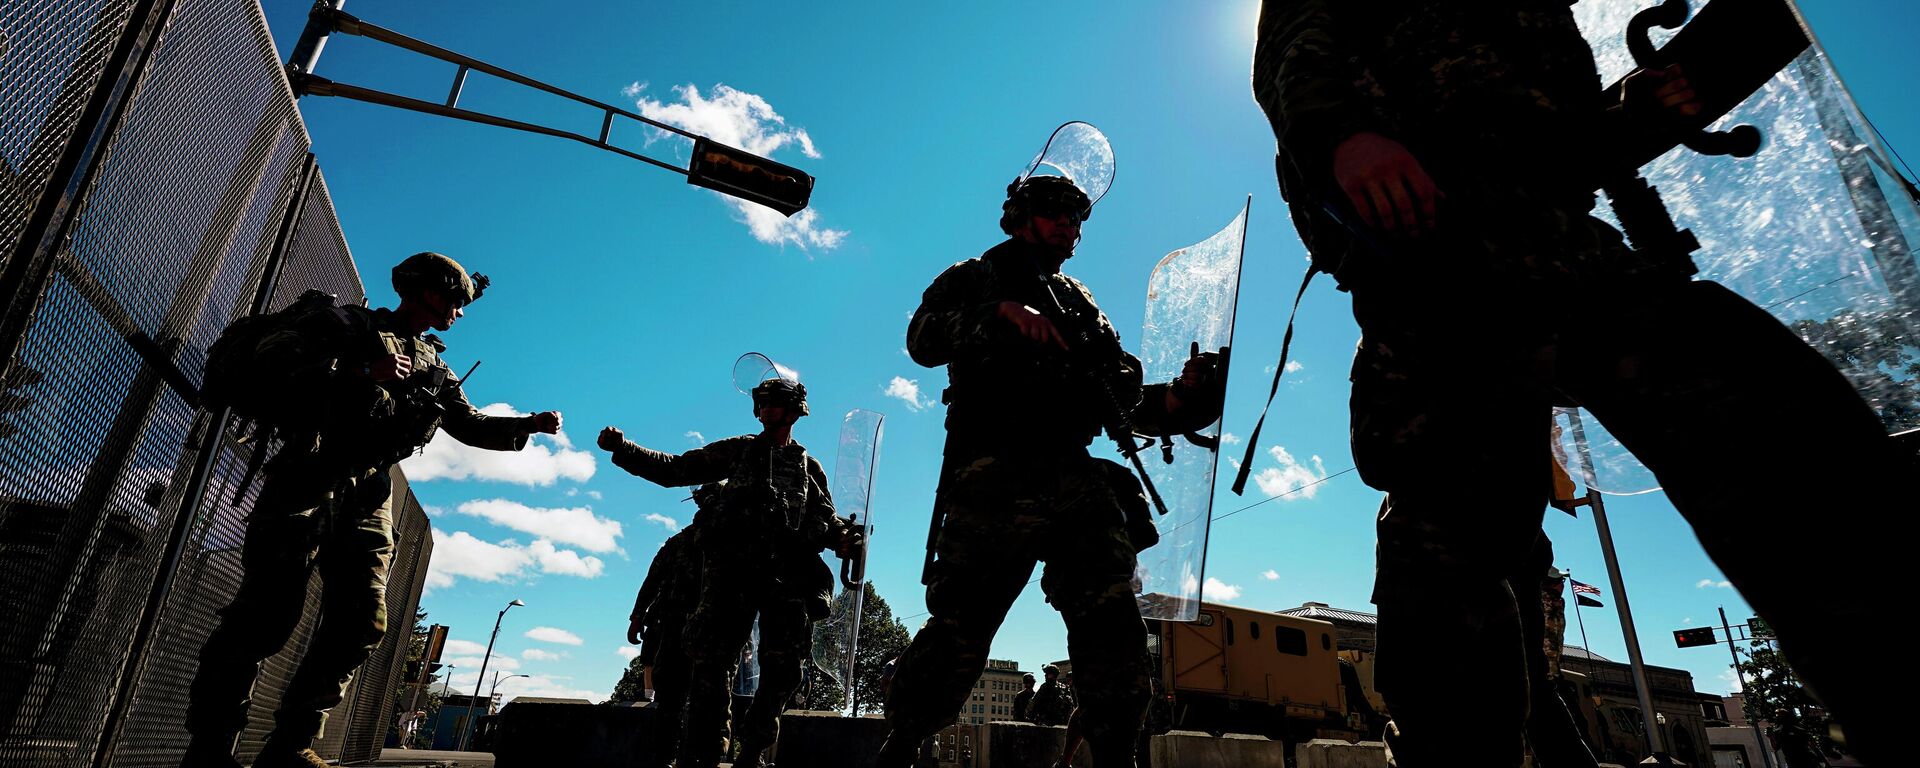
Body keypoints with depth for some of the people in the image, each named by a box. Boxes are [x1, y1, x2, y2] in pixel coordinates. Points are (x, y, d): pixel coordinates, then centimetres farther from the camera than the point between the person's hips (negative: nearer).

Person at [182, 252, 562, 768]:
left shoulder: (433, 369, 23)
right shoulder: (351, 324, 7)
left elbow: (471, 425, 22)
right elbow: (272, 354, -5)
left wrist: (528, 425, 7)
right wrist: (360, 373, -13)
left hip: (367, 497, 6)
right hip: (310, 480, -6)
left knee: (361, 624, -2)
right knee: (267, 614, -7)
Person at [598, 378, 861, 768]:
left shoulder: (809, 467, 21)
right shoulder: (738, 450, 19)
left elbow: (825, 517, 15)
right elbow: (673, 469, 16)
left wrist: (841, 535, -8)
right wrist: (623, 448, 5)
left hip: (786, 574, 1)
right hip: (733, 564, -1)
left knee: (782, 669, -4)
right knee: (712, 660, -9)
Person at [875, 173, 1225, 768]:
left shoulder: (1082, 307, 30)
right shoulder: (975, 279, 18)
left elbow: (1127, 400, 21)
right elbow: (922, 338, -3)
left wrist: (1180, 399, 0)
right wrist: (1002, 314, -18)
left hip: (1074, 476, 5)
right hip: (994, 478, -4)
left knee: (1112, 618, -10)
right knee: (962, 625, -10)